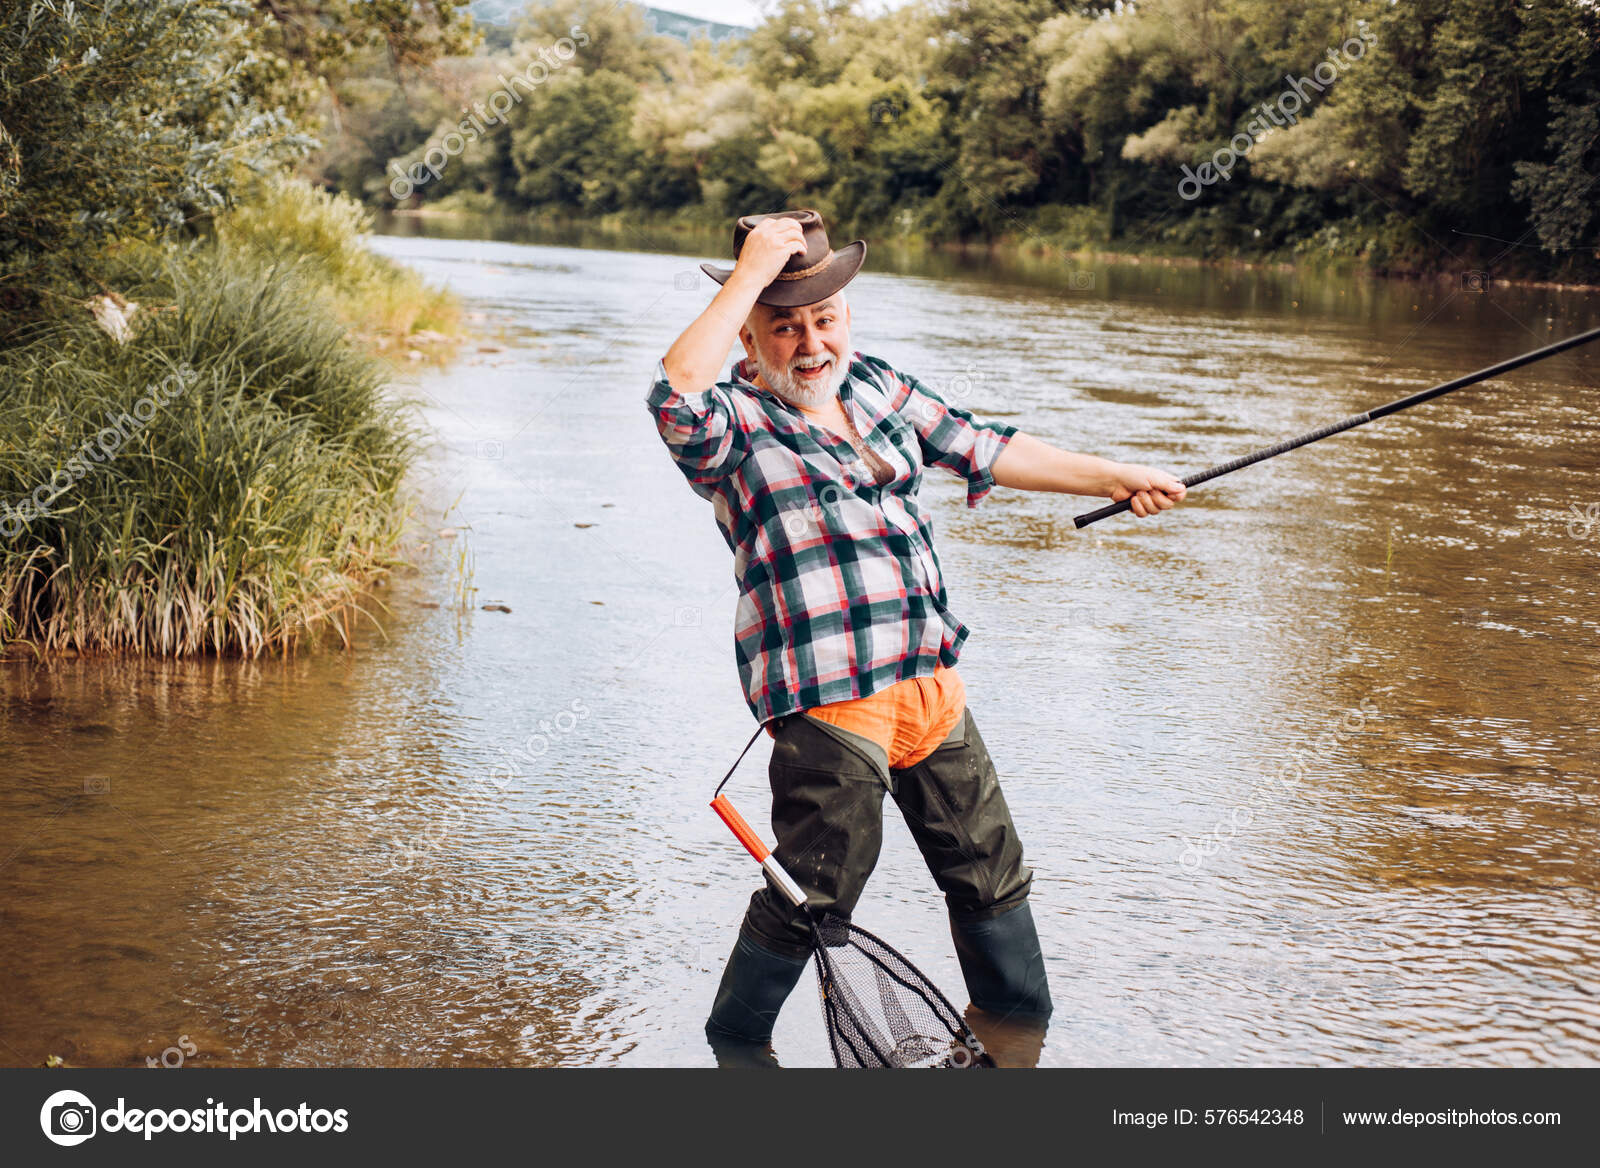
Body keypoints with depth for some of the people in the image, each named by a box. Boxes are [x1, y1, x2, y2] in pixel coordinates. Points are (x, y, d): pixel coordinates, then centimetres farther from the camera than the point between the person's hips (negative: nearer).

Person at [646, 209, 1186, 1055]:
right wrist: (753, 271, -28)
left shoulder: (874, 385, 13)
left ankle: (1019, 1028, 37)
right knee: (811, 901, -3)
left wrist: (1111, 478, 25)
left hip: (932, 683, 7)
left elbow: (982, 448, 24)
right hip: (828, 701, -7)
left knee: (991, 872, 18)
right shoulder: (733, 423, -9)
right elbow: (676, 396, -33)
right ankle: (733, 1047, 18)